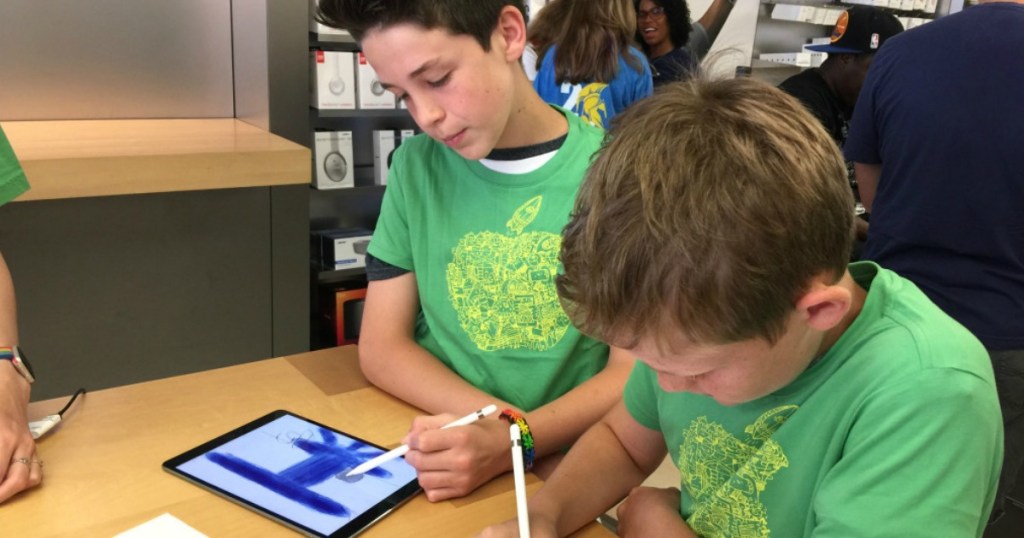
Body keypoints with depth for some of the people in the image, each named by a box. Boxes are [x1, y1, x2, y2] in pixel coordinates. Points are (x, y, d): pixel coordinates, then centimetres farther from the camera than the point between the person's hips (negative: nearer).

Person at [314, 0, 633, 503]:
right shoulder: (417, 166, 0)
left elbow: (635, 371, -8)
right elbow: (382, 346, 0)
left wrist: (512, 443, -25)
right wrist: (510, 421, -15)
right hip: (432, 458, 3)